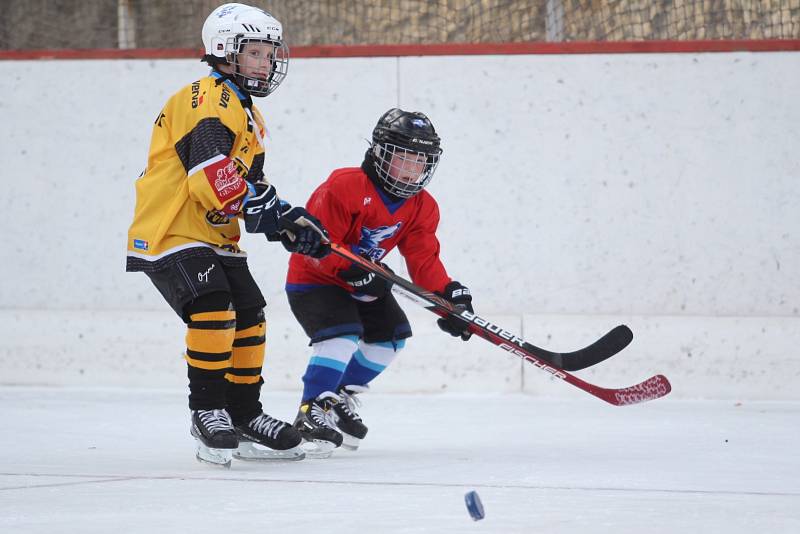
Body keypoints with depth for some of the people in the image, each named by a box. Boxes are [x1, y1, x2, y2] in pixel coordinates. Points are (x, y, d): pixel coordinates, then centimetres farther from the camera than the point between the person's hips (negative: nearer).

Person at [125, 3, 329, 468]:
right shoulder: (209, 102, -16)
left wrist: (291, 221, 2)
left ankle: (244, 414, 22)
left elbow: (251, 184, 18)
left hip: (215, 237, 11)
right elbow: (213, 176, -29)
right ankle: (208, 411, -15)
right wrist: (269, 210, -27)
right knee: (214, 309, -24)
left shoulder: (248, 115, 19)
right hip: (169, 233, -11)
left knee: (249, 318, 10)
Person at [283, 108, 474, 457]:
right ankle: (311, 412, -21)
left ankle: (341, 397, 23)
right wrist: (356, 272, -36)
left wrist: (449, 294, -24)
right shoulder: (344, 187, -26)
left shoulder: (422, 208, -2)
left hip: (362, 281, 9)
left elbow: (424, 260, -7)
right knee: (344, 333, -27)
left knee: (392, 334, 9)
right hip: (313, 278, -9)